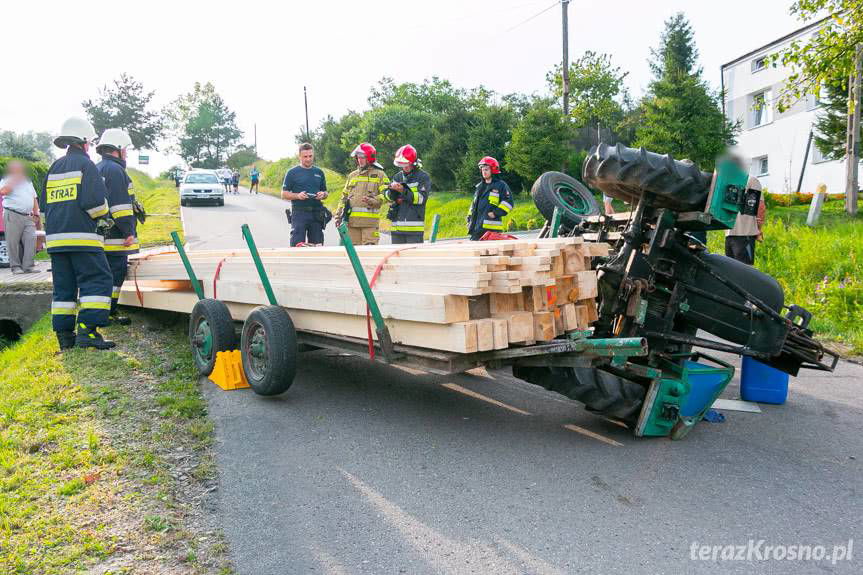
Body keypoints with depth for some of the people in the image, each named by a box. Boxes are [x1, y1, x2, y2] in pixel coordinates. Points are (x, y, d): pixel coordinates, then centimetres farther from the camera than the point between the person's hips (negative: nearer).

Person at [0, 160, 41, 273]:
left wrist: (36, 215, 14)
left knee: (31, 240, -7)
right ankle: (16, 266, 2)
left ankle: (28, 266, -5)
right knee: (13, 242, -4)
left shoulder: (28, 182, 23)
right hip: (12, 215, -4)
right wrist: (14, 181, -6)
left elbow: (34, 199, 23)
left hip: (28, 217, 4)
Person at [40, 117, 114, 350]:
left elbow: (43, 205, 20)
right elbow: (95, 202, -14)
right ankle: (87, 330, -17)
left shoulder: (54, 169, 19)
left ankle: (65, 335, 11)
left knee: (63, 286, 10)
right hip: (82, 237, -8)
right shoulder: (86, 165, -4)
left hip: (55, 237, 8)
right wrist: (102, 216, 5)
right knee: (97, 281, -7)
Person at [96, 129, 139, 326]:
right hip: (114, 235, -10)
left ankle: (109, 311, 20)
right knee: (116, 272, -6)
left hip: (100, 234, 10)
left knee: (107, 272, 15)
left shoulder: (96, 169, 21)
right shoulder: (115, 169, -12)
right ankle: (109, 313, -4)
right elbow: (119, 204, -19)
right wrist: (129, 231, -18)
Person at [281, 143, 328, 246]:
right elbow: (284, 194, 3)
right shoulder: (292, 172, 4)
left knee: (317, 245, 4)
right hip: (299, 213, -3)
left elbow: (325, 193, 21)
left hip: (316, 213, 4)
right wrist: (298, 196, -15)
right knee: (297, 245, -10)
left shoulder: (319, 172, 15)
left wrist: (322, 195, -3)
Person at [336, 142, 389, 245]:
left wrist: (373, 200, -21)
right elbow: (344, 196, 23)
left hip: (370, 221, -5)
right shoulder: (352, 175, 21)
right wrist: (339, 215, 15)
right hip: (351, 220, 5)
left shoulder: (379, 174, 6)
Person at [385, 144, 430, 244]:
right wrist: (392, 190, -14)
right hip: (396, 225, 5)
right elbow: (387, 196, 8)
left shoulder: (423, 177, 0)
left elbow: (421, 198, -11)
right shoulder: (397, 177, 14)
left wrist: (403, 190, -19)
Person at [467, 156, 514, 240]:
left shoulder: (501, 185, 0)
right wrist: (469, 219, 18)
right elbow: (474, 204, 26)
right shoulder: (479, 187, 21)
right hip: (476, 227, 7)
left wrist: (496, 213, -16)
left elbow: (508, 202, -9)